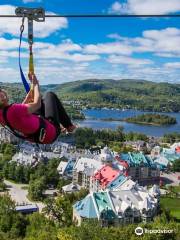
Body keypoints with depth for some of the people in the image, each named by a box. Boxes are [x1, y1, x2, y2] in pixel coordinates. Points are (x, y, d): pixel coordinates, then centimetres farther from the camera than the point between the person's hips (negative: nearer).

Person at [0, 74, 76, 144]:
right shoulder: (12, 110, -36)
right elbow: (37, 104, -22)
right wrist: (36, 84, -8)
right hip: (50, 133, -9)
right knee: (50, 95, 9)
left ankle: (60, 126, 34)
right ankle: (69, 126, 22)